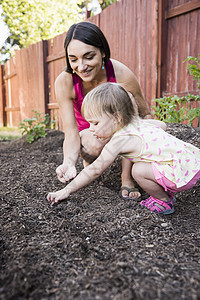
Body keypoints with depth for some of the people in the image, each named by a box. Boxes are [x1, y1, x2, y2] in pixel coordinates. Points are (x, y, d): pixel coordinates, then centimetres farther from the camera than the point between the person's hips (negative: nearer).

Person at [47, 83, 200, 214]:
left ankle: (164, 201, 5)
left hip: (184, 171, -10)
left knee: (139, 170, -17)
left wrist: (67, 190, -8)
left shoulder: (119, 140, -18)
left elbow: (95, 170, -15)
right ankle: (165, 192, 23)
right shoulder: (137, 122, 7)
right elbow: (162, 125, 24)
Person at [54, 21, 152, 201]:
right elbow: (71, 133, -28)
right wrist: (69, 162, -47)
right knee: (95, 145, -36)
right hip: (88, 130, -1)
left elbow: (145, 114, -16)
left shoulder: (122, 75, -29)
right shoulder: (64, 82, -28)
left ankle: (127, 178, -22)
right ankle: (88, 161, 5)